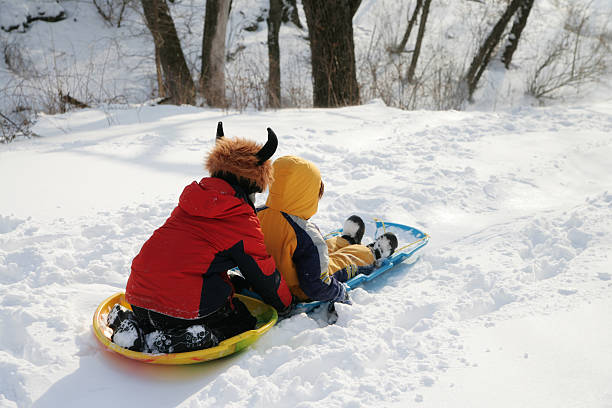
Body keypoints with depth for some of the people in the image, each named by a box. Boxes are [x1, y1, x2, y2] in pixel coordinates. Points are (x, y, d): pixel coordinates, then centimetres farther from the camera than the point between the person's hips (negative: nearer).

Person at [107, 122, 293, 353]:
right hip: (186, 307, -7)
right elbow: (264, 276, 4)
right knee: (243, 321, 12)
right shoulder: (243, 222, -6)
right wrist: (285, 305, 23)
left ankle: (137, 325, 9)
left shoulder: (190, 201, 14)